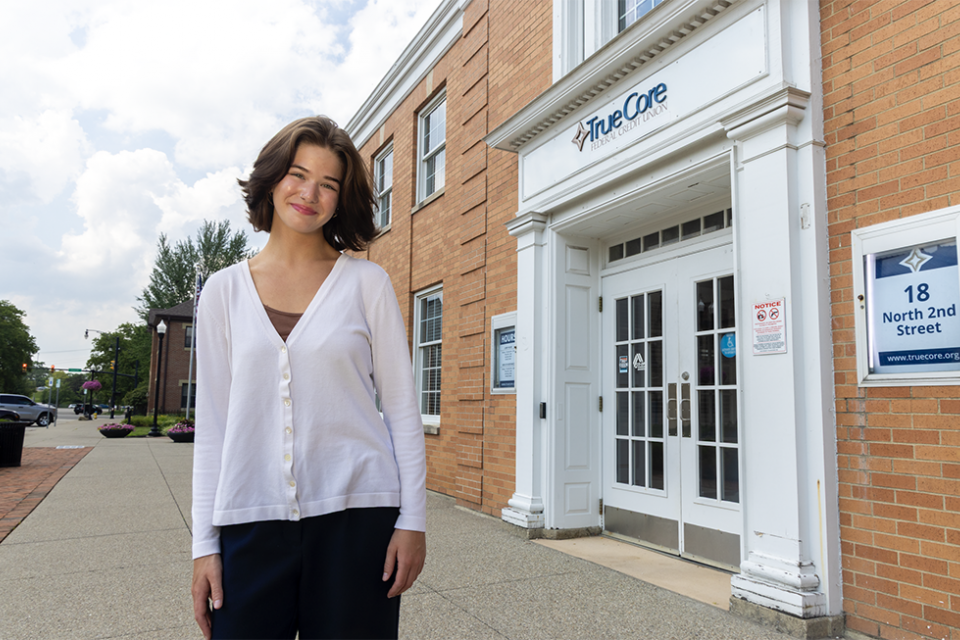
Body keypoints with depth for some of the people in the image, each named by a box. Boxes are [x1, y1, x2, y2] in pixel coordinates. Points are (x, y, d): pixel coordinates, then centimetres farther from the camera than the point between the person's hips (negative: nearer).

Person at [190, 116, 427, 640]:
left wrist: (412, 519, -3)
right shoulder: (224, 291, 7)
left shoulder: (366, 283, 2)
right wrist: (204, 543, 5)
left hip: (355, 517, -1)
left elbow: (401, 406, 1)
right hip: (252, 519, 2)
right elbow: (212, 424, 8)